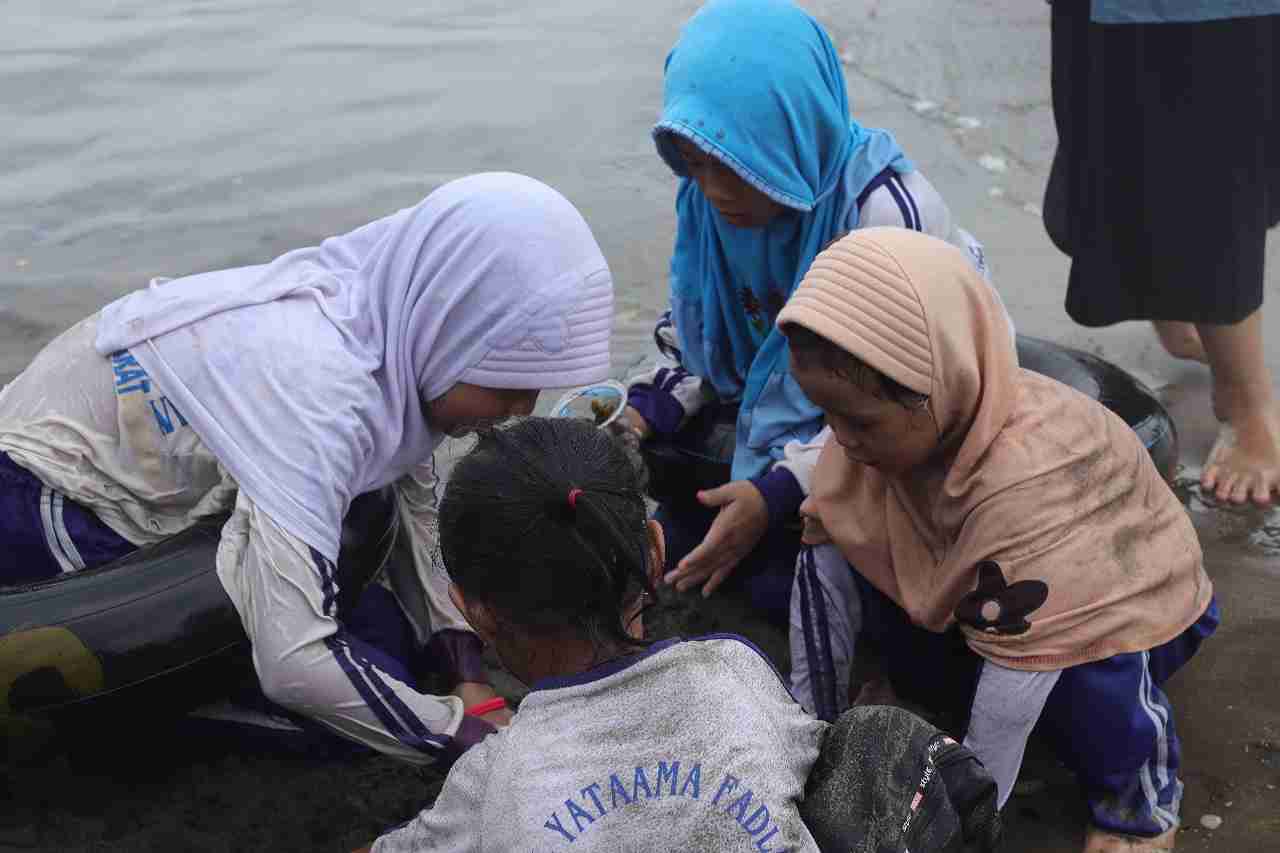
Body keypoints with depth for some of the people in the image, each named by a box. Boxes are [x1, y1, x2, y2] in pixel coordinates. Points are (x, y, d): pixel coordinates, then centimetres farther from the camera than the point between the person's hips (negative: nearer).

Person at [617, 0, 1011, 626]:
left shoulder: (887, 212, -26)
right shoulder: (709, 199, -8)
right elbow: (698, 338, 7)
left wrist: (779, 491, -32)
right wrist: (645, 412, -12)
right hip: (780, 409, 6)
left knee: (780, 581, -21)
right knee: (674, 541, -8)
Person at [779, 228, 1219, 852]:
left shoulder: (1028, 488, -41)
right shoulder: (893, 423, -22)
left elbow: (1015, 680, -37)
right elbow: (823, 557, -16)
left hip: (1124, 600, -5)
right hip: (970, 595, 6)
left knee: (1087, 681, -37)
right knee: (832, 560, -16)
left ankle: (1137, 799, -4)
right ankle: (919, 689, 10)